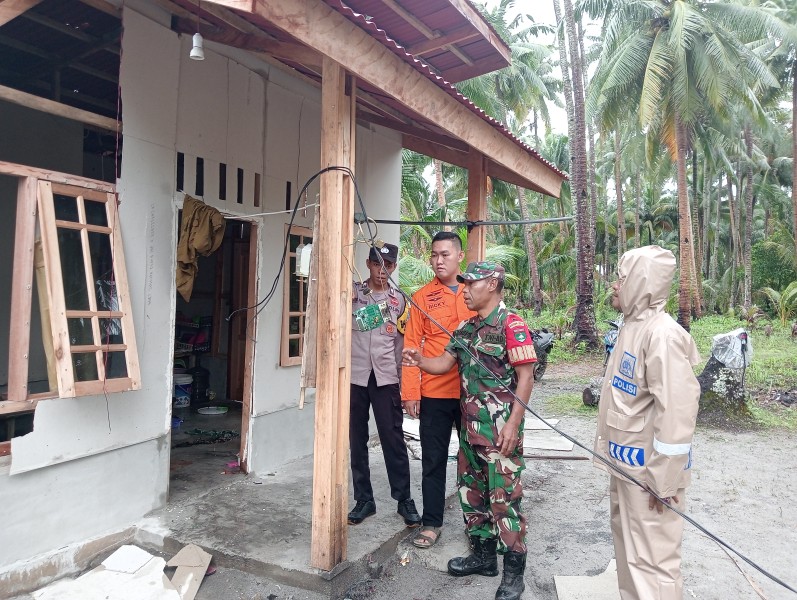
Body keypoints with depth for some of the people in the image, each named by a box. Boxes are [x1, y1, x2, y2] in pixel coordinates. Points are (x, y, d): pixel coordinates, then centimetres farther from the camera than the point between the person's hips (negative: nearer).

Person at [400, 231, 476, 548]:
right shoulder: (422, 297, 0)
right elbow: (412, 345, -3)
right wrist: (410, 392, -7)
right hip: (434, 392, 0)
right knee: (433, 460, 10)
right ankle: (432, 522, 26)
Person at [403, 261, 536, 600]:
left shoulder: (511, 324, -11)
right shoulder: (465, 328, 12)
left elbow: (525, 376, -14)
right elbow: (445, 362, 10)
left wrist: (513, 423, -19)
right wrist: (421, 362, -12)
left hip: (500, 428, -8)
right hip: (470, 425, 8)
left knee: (504, 496, -1)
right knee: (471, 490, 16)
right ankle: (483, 554, 34)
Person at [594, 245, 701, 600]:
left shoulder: (663, 334, -21)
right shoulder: (632, 327, 8)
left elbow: (676, 411, -25)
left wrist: (664, 479, -21)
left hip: (648, 469, -9)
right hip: (626, 462, 9)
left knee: (651, 557, 4)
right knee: (627, 546, 23)